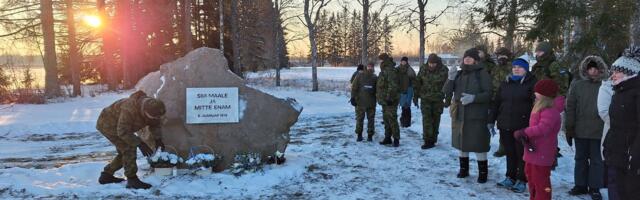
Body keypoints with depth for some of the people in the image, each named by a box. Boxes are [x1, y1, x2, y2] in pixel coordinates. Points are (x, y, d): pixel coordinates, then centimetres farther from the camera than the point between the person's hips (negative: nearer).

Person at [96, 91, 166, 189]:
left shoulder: (152, 108, -14)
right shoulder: (131, 109, -37)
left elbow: (155, 124, 1)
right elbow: (123, 131, -32)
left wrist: (158, 139, -14)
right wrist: (140, 144, -34)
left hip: (115, 124, 9)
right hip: (107, 124, -9)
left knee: (126, 152, 9)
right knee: (129, 148, -18)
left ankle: (106, 175, 20)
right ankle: (132, 180, -15)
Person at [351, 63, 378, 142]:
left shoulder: (374, 77, 8)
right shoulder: (360, 75, 0)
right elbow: (354, 87, -2)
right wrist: (353, 98, -7)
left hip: (371, 103, 2)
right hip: (360, 102, -2)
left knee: (371, 119, 5)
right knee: (359, 118, 2)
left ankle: (370, 135, 14)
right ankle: (359, 135, 12)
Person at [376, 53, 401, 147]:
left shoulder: (390, 71, -16)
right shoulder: (384, 70, 17)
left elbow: (393, 86, -24)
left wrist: (389, 97, -26)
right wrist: (380, 97, 23)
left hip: (390, 100, -11)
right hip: (385, 100, 11)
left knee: (392, 119, -8)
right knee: (386, 119, 15)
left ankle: (396, 139, -4)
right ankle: (387, 138, 23)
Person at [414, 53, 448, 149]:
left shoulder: (443, 70, -8)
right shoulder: (423, 69, -3)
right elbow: (417, 83, 6)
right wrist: (416, 96, 6)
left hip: (438, 99, 0)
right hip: (425, 98, 0)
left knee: (435, 119, 8)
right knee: (426, 119, -9)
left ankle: (433, 139, 18)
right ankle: (428, 140, -9)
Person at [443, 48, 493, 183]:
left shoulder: (482, 74, -6)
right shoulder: (459, 74, 9)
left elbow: (488, 94, -11)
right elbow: (446, 92, 5)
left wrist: (473, 98, -26)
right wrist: (450, 79, -12)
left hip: (476, 117, -5)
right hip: (459, 115, 5)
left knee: (478, 145, -2)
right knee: (462, 143, 14)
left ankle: (483, 172, 11)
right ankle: (463, 169, 29)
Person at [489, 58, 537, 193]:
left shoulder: (532, 83, -3)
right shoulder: (505, 83, 12)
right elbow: (496, 102, 14)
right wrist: (491, 120, 11)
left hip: (523, 126, -5)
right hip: (505, 125, 5)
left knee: (522, 154, 3)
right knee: (510, 152, 12)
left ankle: (521, 180, 13)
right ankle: (510, 177, 23)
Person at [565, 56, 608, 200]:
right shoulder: (577, 85, 2)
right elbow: (570, 108, 3)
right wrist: (569, 128, -1)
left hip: (599, 132, -2)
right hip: (580, 131, 2)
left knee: (597, 160, 7)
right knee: (581, 158, 12)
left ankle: (595, 187, 17)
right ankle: (580, 185, 24)